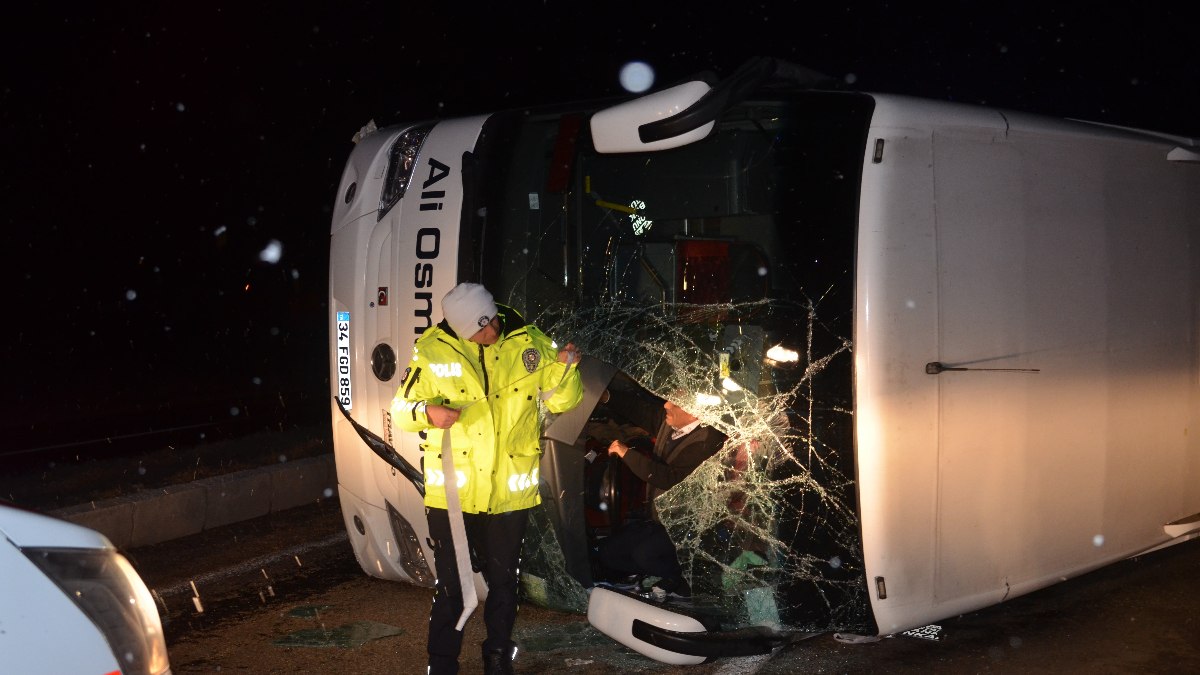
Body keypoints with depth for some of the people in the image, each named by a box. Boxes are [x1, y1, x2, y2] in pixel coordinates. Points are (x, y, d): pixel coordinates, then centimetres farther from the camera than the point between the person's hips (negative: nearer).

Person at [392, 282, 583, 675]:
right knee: (452, 587, 6)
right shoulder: (432, 350, -7)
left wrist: (564, 370, -19)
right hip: (451, 493, -2)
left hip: (509, 493, 2)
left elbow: (563, 402, 2)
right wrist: (426, 412, -22)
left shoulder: (529, 344, -4)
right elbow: (401, 410, -1)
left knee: (503, 583, 16)